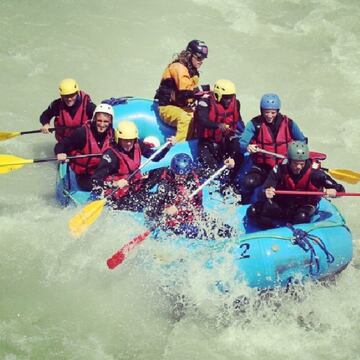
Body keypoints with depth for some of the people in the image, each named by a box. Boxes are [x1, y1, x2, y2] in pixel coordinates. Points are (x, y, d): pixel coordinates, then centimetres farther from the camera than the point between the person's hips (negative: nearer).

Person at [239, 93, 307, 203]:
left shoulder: (288, 123, 0)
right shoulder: (255, 124, -6)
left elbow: (302, 141, 13)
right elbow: (241, 143, -14)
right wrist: (247, 147, -38)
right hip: (261, 167, -2)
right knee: (249, 182, -31)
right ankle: (244, 204, 0)